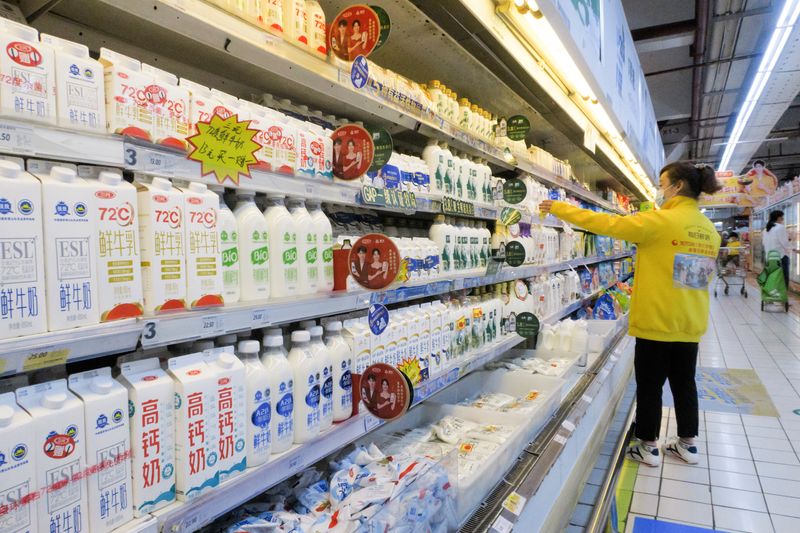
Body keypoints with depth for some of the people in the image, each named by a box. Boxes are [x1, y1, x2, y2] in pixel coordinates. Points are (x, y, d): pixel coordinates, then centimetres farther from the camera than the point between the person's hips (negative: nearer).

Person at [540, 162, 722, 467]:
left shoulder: (660, 221, -16)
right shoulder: (710, 231, 7)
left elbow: (604, 223, -16)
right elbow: (699, 273, 16)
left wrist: (558, 208, -9)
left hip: (656, 322, -7)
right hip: (690, 324, 7)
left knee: (649, 385, 6)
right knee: (684, 382, 18)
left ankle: (648, 447, 18)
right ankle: (688, 444, 31)